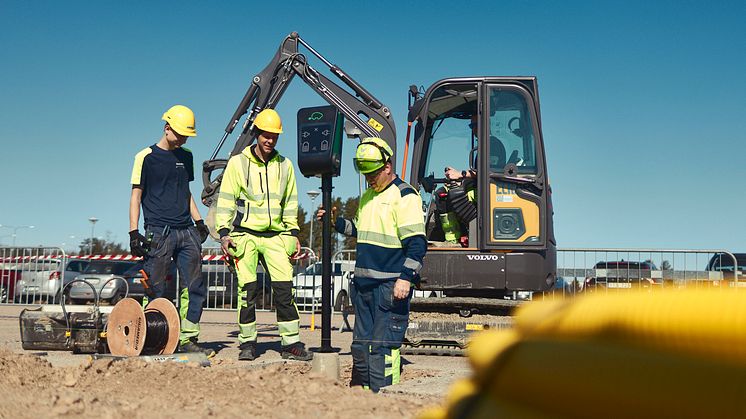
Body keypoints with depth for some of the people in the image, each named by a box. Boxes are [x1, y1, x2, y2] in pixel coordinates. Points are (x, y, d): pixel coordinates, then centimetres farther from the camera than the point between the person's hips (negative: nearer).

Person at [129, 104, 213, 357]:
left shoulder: (185, 156, 16)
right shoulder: (146, 157, 0)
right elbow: (136, 196, -1)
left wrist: (199, 222, 15)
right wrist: (134, 233, -8)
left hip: (186, 232, 6)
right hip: (158, 233, -5)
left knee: (194, 288, 1)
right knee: (155, 291, -3)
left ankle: (188, 339, 6)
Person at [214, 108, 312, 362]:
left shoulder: (284, 165, 12)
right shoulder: (238, 163, 3)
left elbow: (290, 202, 20)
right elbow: (226, 200, 2)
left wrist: (294, 234, 14)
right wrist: (224, 232, -7)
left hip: (275, 236, 3)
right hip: (245, 234, -2)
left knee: (285, 289, -4)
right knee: (247, 290, -1)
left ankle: (291, 343, 1)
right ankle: (247, 343, 10)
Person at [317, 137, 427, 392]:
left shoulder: (404, 195, -8)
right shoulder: (367, 196, 18)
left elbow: (416, 242, -14)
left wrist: (406, 277, -21)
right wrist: (336, 222, 19)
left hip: (391, 285, -8)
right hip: (363, 282, 9)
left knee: (383, 344, -10)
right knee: (361, 342, 12)